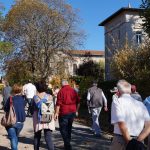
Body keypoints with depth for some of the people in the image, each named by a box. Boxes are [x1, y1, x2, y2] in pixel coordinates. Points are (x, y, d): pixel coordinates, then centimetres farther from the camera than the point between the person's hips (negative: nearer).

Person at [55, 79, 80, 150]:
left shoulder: (61, 91, -9)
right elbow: (78, 102, 10)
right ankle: (67, 144, 28)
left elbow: (58, 103, -13)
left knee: (63, 129, 2)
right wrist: (76, 111, 21)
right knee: (69, 128, 18)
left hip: (64, 112, -5)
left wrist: (56, 113, -8)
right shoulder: (73, 91, 6)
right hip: (72, 112, 6)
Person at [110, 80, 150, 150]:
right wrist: (137, 141, -7)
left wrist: (130, 142, -11)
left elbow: (121, 124, -18)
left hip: (121, 141, -4)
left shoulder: (117, 101, -5)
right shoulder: (140, 104, 9)